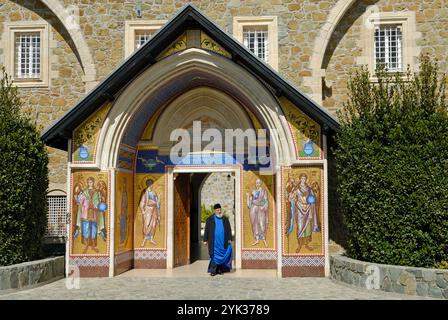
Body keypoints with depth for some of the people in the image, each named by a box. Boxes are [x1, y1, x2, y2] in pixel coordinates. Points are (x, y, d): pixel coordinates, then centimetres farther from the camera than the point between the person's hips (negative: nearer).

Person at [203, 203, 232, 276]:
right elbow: (206, 230, 4)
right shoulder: (210, 219, 4)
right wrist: (205, 240, 0)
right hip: (214, 241, -2)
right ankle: (213, 271, -6)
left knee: (222, 255, 4)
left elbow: (229, 229, 9)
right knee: (214, 256, -7)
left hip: (223, 241, 2)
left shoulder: (225, 219, 10)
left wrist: (230, 239, 1)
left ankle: (220, 270, 12)